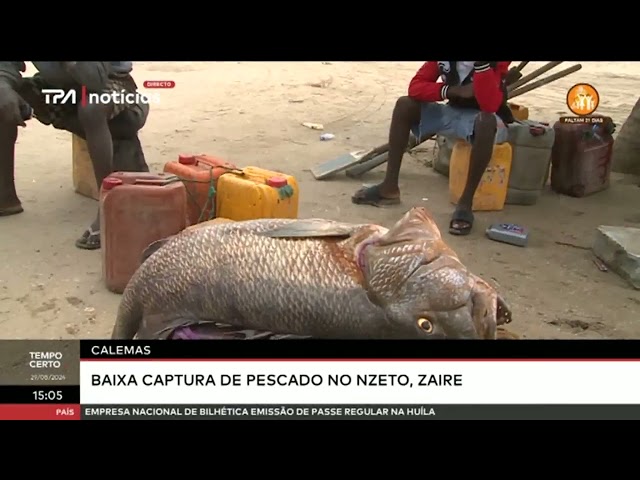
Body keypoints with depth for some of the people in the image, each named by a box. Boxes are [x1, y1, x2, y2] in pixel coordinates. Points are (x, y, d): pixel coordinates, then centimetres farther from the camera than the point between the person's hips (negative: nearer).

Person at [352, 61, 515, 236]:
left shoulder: (497, 64, -22)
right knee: (404, 104, -13)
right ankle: (389, 187, -13)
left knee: (486, 121, -40)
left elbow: (489, 106, -35)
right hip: (453, 113, 5)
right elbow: (415, 87, -11)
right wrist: (454, 91, -24)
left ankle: (466, 202, -30)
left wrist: (482, 65, -43)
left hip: (487, 119, -5)